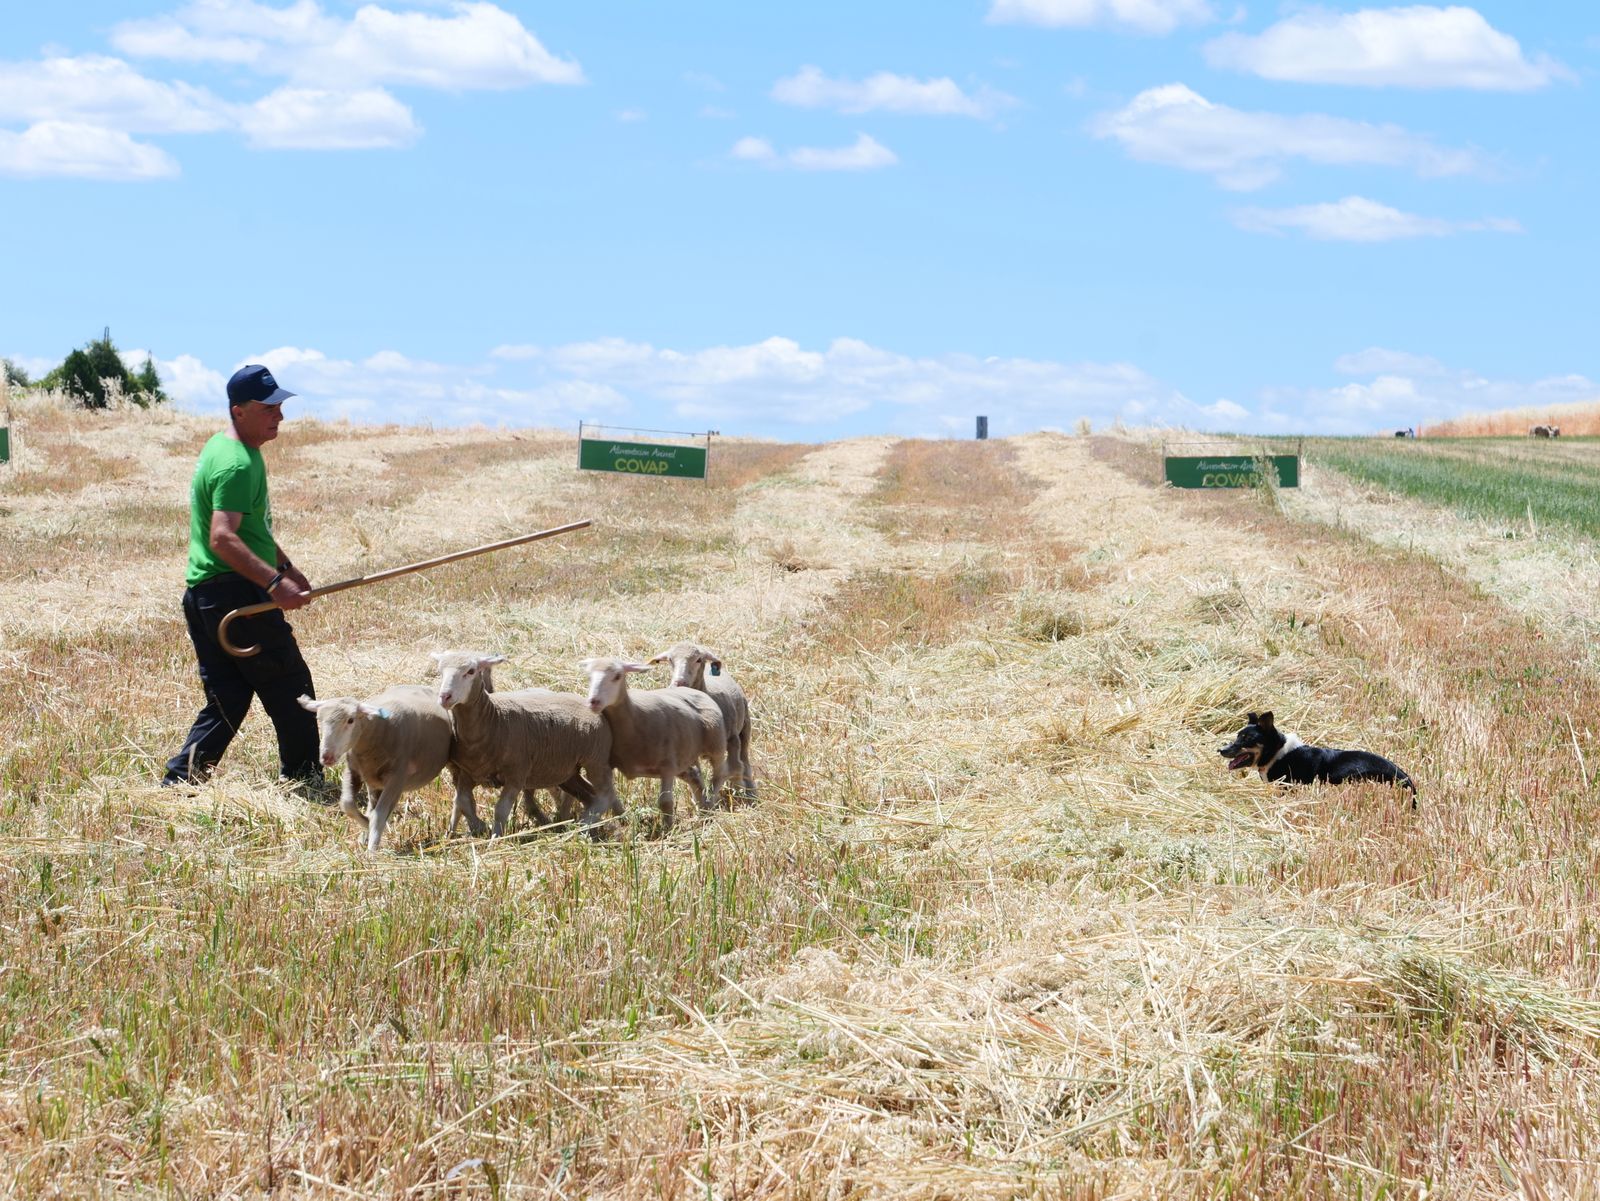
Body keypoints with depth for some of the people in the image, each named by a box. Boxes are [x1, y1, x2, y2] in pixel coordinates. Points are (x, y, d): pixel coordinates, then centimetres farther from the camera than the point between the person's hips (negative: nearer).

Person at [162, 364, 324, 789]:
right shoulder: (236, 464, -17)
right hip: (233, 591, -10)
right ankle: (305, 782, 11)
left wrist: (286, 566, 31)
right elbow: (222, 538, -28)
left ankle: (178, 781, 4)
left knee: (226, 698, 10)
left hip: (203, 594, 10)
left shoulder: (231, 449, 16)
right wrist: (274, 583, -35)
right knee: (291, 690, 1)